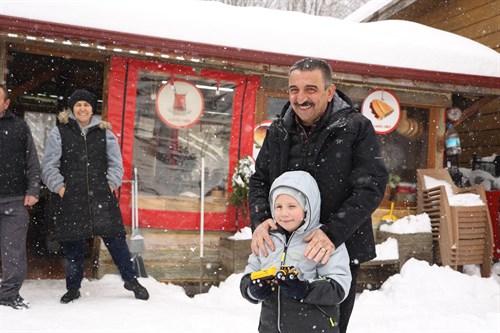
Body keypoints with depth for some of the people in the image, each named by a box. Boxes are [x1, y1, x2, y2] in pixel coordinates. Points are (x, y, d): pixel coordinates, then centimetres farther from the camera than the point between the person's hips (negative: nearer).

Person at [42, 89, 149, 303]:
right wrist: (59, 187, -6)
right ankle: (73, 288, 23)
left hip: (101, 197, 1)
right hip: (70, 198, 0)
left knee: (115, 238, -1)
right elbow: (49, 165, 4)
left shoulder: (104, 132, 10)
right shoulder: (60, 132, 5)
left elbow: (116, 163, 12)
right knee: (72, 244, 6)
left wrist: (111, 183, 0)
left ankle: (131, 280, 14)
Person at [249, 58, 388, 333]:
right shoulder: (278, 132, 6)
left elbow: (371, 186, -15)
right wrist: (259, 220, -11)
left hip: (339, 251, -3)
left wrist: (333, 233, -27)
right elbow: (258, 181, 10)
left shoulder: (357, 128, -8)